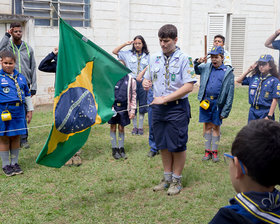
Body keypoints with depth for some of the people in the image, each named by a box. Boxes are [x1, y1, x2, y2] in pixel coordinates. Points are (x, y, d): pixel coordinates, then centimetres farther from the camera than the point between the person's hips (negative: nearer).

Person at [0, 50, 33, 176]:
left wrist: (30, 110, 19)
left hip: (18, 110, 4)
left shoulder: (20, 77, 12)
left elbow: (27, 94, 20)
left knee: (16, 137, 9)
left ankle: (15, 163, 22)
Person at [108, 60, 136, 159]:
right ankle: (114, 149, 19)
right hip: (112, 106, 0)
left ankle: (121, 149, 22)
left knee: (121, 128, 9)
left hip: (123, 108, 0)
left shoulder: (130, 79, 0)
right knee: (113, 127, 8)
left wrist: (132, 110, 2)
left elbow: (133, 95, 5)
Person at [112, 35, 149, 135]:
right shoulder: (128, 54, 7)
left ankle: (140, 127, 15)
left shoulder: (147, 56, 6)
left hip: (142, 82, 0)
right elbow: (114, 51, 6)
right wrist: (125, 44, 2)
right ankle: (134, 126, 18)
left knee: (142, 105, 4)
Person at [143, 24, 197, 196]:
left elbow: (189, 86, -15)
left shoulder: (185, 59, -8)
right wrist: (146, 83, -5)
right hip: (158, 107, 5)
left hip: (177, 107, -5)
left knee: (178, 146, 2)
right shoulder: (155, 59, 9)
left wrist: (165, 98, -17)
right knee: (163, 145, 12)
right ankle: (167, 178, 27)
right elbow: (148, 78, 21)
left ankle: (177, 180, 17)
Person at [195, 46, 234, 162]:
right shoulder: (206, 67, 5)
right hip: (205, 101, 3)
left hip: (217, 103, -3)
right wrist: (197, 62, -3)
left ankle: (214, 152, 18)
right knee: (207, 126, 10)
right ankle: (207, 151, 19)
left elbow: (230, 94, -5)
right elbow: (194, 70, 20)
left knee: (216, 127, 6)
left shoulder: (228, 72, -5)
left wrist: (225, 111, -9)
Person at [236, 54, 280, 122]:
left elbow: (274, 100, -9)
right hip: (253, 111, 5)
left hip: (265, 113, -5)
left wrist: (269, 116, -14)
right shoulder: (254, 78, 7)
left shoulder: (274, 81, -7)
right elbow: (239, 80, 18)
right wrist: (248, 70, 7)